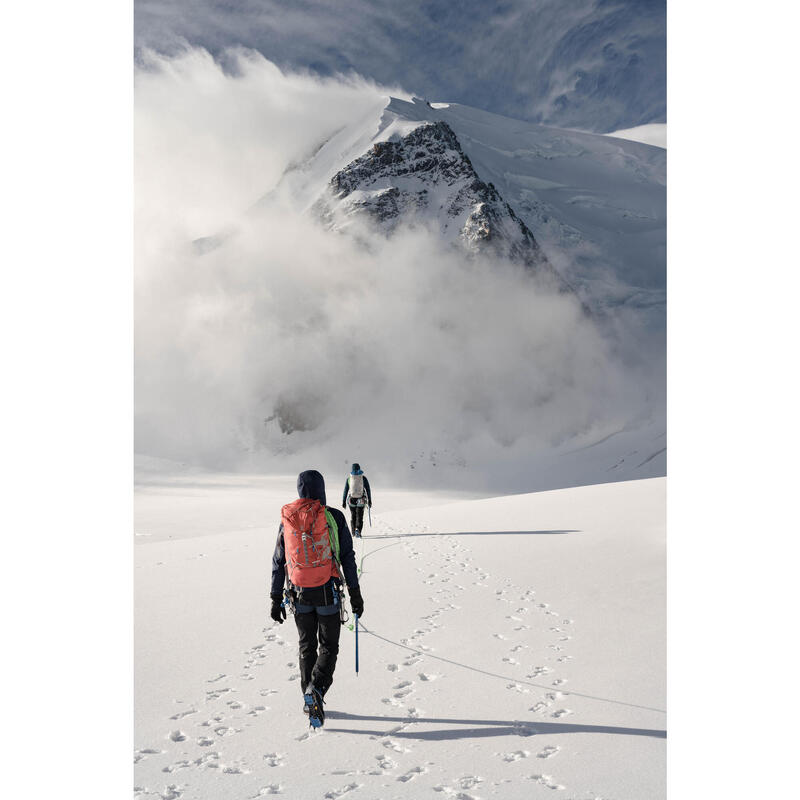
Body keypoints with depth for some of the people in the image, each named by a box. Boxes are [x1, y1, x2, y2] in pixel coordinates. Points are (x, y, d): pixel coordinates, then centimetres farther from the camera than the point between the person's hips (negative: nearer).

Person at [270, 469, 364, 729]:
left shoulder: (287, 520, 1)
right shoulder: (334, 517, -7)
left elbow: (278, 562, 5)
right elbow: (347, 557, -5)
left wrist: (276, 599, 12)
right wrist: (355, 593, 2)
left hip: (299, 593, 3)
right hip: (327, 592, -3)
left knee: (306, 646, 18)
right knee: (329, 645, 9)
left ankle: (310, 701, 21)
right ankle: (316, 690, -14)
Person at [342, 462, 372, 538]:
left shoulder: (348, 478, 0)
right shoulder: (363, 478, -3)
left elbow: (345, 490, 0)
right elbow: (368, 490, -1)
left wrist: (344, 501, 5)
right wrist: (369, 500, 6)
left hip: (352, 500, 1)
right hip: (361, 500, -1)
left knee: (353, 516, 18)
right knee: (360, 516, 2)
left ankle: (354, 532, 24)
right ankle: (358, 529, -20)